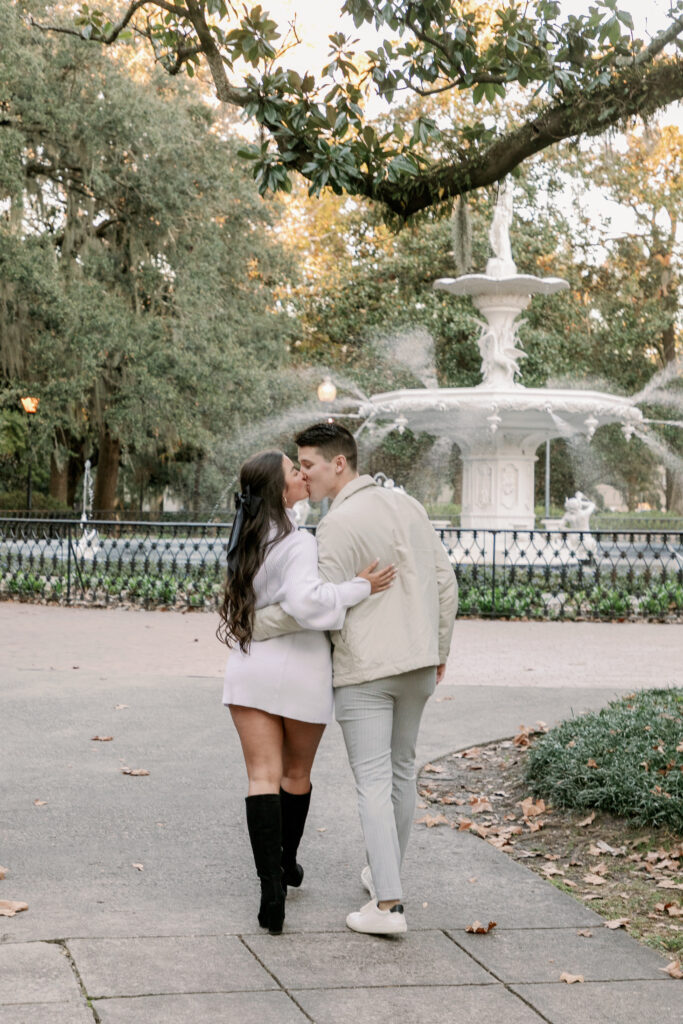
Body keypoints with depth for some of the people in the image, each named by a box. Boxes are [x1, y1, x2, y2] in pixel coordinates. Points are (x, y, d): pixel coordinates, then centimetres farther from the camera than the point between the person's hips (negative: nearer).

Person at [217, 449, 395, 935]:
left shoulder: (249, 538, 9)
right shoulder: (298, 543, -15)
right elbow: (306, 603, -29)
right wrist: (359, 587, -20)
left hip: (251, 671, 5)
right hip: (301, 672, -4)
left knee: (263, 778, -1)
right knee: (297, 774, 17)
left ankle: (272, 887, -12)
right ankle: (287, 863, 35)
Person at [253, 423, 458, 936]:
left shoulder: (341, 522, -14)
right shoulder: (407, 504, 9)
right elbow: (444, 579, 11)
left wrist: (255, 622, -8)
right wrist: (440, 649, 20)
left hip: (365, 668, -7)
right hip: (417, 663, 7)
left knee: (373, 781, -6)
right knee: (401, 769, 19)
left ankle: (388, 903, -10)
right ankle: (385, 873, 32)